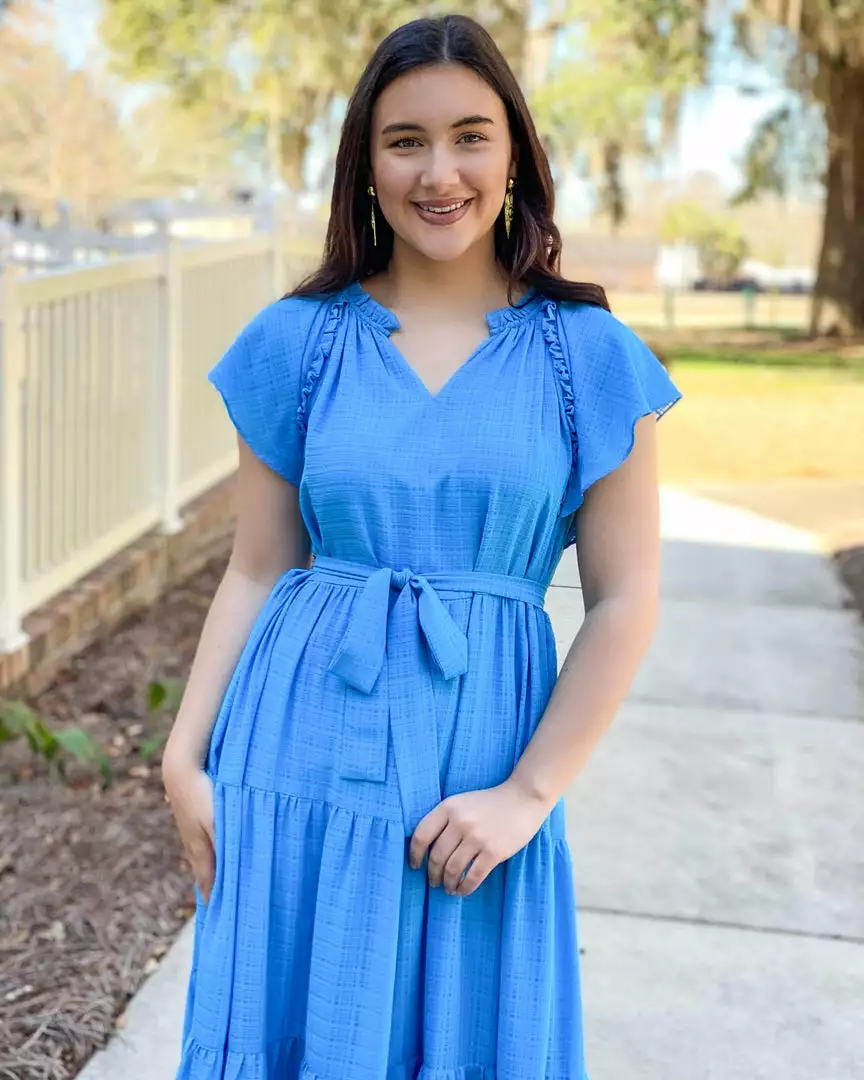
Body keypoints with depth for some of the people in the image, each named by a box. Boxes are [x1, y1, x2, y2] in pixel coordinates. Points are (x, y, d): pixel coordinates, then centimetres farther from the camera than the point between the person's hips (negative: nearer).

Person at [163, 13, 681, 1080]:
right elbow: (257, 572, 5)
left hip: (480, 764, -1)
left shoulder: (587, 354, -1)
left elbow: (623, 602, -3)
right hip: (303, 752, 1)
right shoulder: (298, 340, 2)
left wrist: (528, 792, -10)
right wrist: (185, 757, -3)